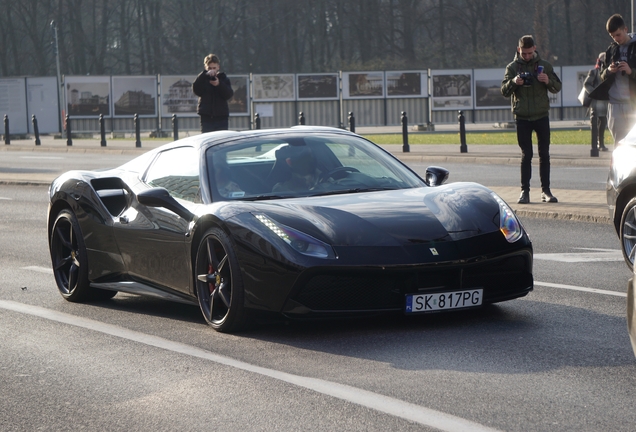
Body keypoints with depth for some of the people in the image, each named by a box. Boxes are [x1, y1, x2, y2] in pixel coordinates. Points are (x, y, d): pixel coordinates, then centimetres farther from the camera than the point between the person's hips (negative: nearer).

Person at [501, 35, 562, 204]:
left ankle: (546, 190, 7)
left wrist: (548, 81, -15)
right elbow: (504, 91, 1)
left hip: (542, 116, 1)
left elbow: (557, 87, 6)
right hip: (522, 117, -1)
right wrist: (513, 82, -19)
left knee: (544, 154, 2)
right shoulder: (512, 67, 4)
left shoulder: (544, 65, 5)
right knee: (526, 155, 1)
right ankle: (524, 191, 3)